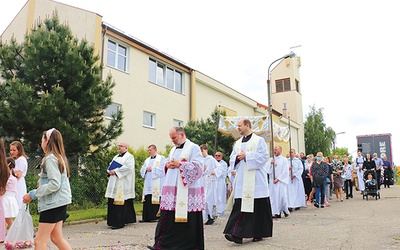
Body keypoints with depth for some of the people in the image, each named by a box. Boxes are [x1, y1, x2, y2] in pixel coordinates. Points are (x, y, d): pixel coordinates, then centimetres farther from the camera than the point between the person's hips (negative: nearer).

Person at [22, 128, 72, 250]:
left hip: (53, 203, -10)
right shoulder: (59, 157, 14)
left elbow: (54, 184, -22)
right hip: (59, 202, 10)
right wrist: (42, 182, 11)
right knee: (56, 238, 15)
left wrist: (33, 194, -16)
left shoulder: (50, 158, -14)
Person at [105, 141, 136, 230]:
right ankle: (113, 221, 17)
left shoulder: (129, 157, -3)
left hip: (123, 183, -8)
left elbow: (128, 167, -18)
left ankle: (119, 223, -6)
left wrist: (115, 171, -17)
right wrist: (110, 171, -2)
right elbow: (110, 165, 21)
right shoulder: (116, 157, 23)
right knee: (112, 202, 7)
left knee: (119, 202, -10)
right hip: (114, 183, 8)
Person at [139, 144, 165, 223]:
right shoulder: (147, 160, 21)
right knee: (147, 201, 3)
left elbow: (163, 169, -9)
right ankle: (146, 217, 7)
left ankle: (156, 216, -3)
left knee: (155, 201, -9)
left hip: (157, 185, -6)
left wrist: (152, 169, -9)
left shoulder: (161, 158, 3)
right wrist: (146, 169, -4)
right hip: (148, 184, 6)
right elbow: (142, 170, 17)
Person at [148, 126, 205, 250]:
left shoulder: (193, 148, -4)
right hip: (172, 190, 7)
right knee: (168, 218, 7)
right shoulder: (173, 150, 19)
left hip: (187, 191, -7)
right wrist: (167, 165, -1)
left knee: (187, 219, 0)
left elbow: (198, 166, -14)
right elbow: (166, 166, 23)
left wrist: (180, 164, -19)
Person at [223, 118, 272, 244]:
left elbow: (263, 156, -10)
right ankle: (238, 234, -3)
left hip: (255, 179, -5)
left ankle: (258, 233, 7)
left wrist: (246, 156, -13)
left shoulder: (259, 140, 1)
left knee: (257, 206, -2)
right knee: (240, 206, -3)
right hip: (241, 180, 5)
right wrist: (238, 157, -5)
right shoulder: (237, 143, 18)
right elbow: (232, 159, 18)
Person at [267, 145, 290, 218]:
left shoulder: (284, 160, 1)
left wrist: (278, 179, -11)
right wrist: (271, 163, -9)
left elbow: (285, 171, -5)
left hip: (281, 181, -4)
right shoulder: (271, 159, 12)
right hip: (272, 181, 4)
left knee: (281, 195, -7)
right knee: (274, 196, 0)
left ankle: (285, 210, 15)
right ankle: (277, 213, 6)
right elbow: (267, 169, 7)